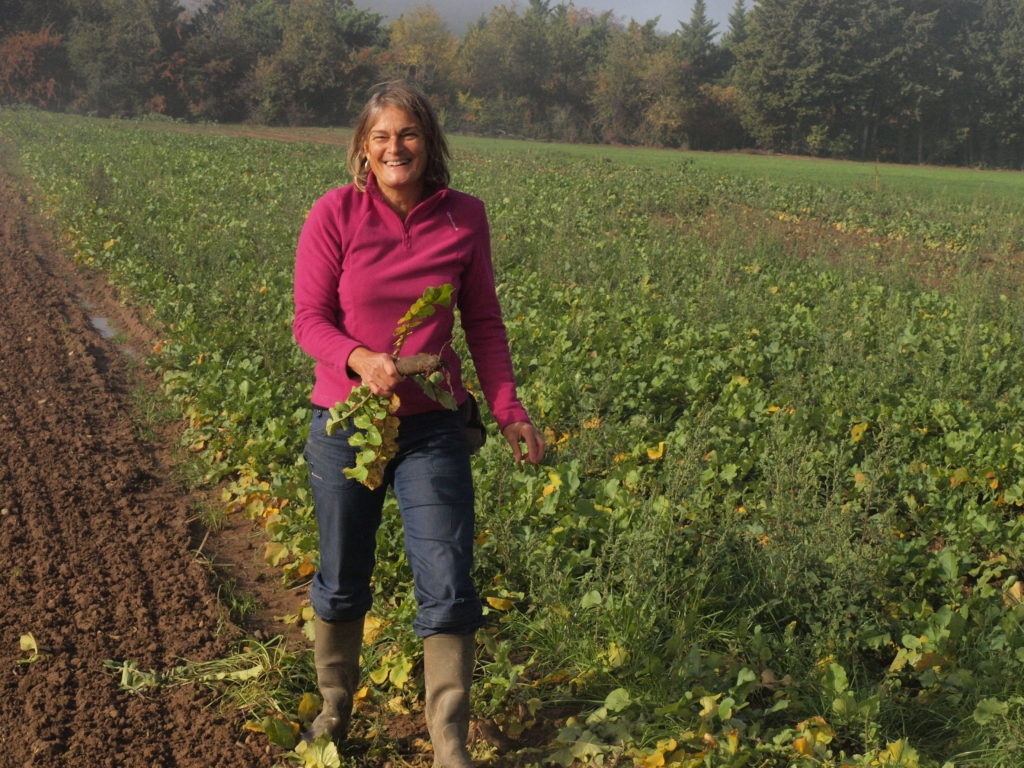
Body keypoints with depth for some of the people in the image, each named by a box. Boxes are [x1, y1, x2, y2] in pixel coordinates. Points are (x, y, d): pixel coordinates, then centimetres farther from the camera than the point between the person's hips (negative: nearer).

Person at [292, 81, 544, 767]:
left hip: (432, 426, 1)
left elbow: (484, 323, 4)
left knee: (448, 588, -3)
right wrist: (360, 359, -28)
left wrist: (510, 412, -4)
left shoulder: (465, 217, -3)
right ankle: (335, 709, 41)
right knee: (342, 581, 16)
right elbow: (310, 320, -8)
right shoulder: (335, 214, -9)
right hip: (345, 421, 0)